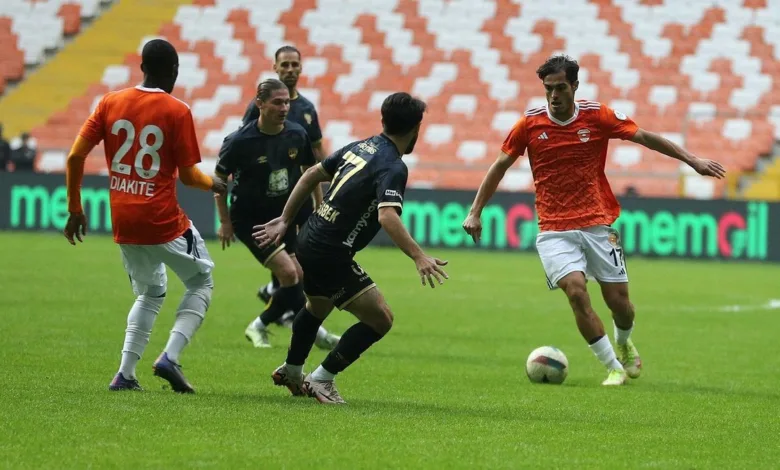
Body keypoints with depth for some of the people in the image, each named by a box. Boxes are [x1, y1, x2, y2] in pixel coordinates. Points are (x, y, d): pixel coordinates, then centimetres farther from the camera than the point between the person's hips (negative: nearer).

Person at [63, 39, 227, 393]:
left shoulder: (110, 103, 3)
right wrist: (215, 184, 14)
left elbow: (75, 156, 0)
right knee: (201, 282, 16)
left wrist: (75, 209, 10)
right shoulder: (177, 111, -9)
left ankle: (125, 374, 11)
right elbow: (188, 176, -7)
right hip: (164, 221, -5)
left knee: (150, 294, 24)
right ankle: (170, 358, -3)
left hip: (123, 224, 5)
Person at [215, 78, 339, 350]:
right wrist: (225, 222, -4)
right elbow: (219, 178, -6)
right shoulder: (240, 141, -20)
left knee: (297, 278, 3)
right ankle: (316, 332, -3)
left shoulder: (297, 135, -7)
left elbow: (310, 171, 10)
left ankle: (260, 326, 24)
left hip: (283, 216, 6)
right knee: (290, 274, -17)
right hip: (250, 220, -6)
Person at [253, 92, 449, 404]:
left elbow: (311, 176, 15)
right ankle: (322, 379, 1)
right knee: (380, 320, -4)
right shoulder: (393, 167, -18)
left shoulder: (359, 147, 8)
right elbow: (387, 216, -34)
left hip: (309, 241, 9)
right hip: (332, 255, -9)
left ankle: (291, 372, 54)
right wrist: (419, 257, -41)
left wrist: (285, 221, 23)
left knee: (318, 307, 35)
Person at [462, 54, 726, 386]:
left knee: (618, 301, 1)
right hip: (554, 230, -1)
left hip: (597, 225, 1)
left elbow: (643, 137, 5)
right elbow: (500, 165, 8)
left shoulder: (597, 116, -4)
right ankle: (614, 367, -7)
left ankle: (624, 343, 38)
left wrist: (692, 160, 3)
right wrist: (475, 212, 5)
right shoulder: (530, 124, -3)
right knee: (576, 291, -21)